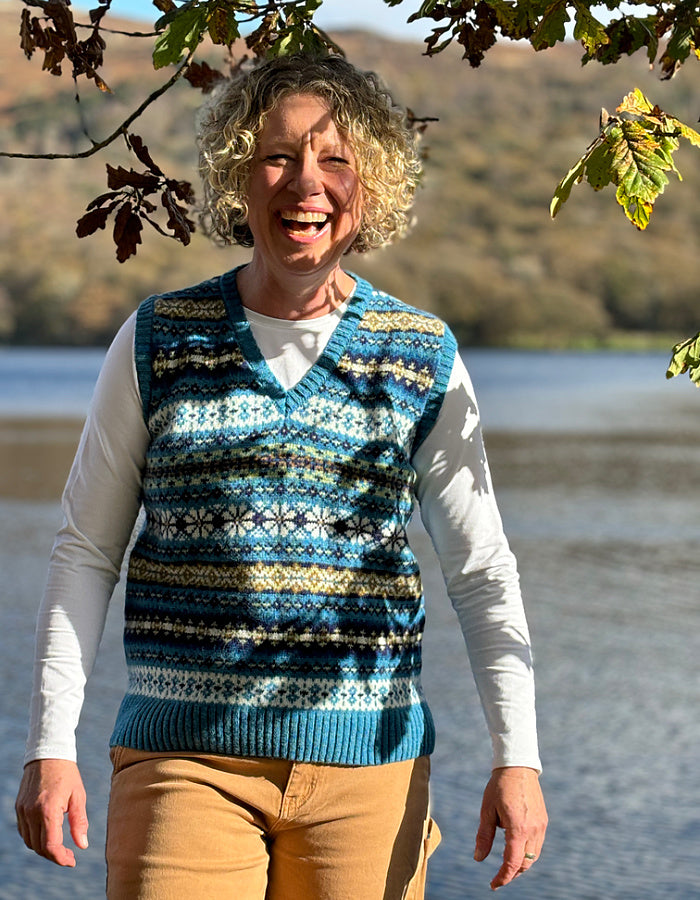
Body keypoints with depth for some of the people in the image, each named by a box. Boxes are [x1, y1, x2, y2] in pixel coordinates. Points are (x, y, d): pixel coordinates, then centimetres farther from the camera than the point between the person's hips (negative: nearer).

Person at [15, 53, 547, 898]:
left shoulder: (424, 361, 6)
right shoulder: (159, 341, 5)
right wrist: (50, 745, 1)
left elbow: (482, 571, 8)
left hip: (365, 761, 1)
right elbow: (85, 551, 8)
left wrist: (517, 757, -1)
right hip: (184, 755, -1)